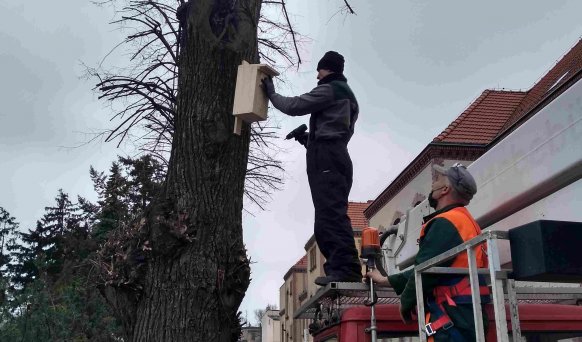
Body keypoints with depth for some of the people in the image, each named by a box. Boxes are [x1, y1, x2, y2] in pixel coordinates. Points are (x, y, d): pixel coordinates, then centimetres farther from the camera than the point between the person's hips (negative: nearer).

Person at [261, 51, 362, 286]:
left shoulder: (329, 89, 2)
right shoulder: (348, 96, 33)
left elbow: (294, 106, -3)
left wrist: (271, 92, 13)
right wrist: (309, 139, 25)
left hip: (326, 157, -10)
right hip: (337, 156, 10)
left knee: (331, 214, -19)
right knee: (330, 215, 4)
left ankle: (345, 269, -28)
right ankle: (342, 269, -3)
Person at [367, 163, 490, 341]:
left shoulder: (445, 223, -13)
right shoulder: (466, 221, 19)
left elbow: (425, 271, -17)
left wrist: (405, 302, 1)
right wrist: (385, 280, 25)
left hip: (452, 318, -10)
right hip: (466, 315, 10)